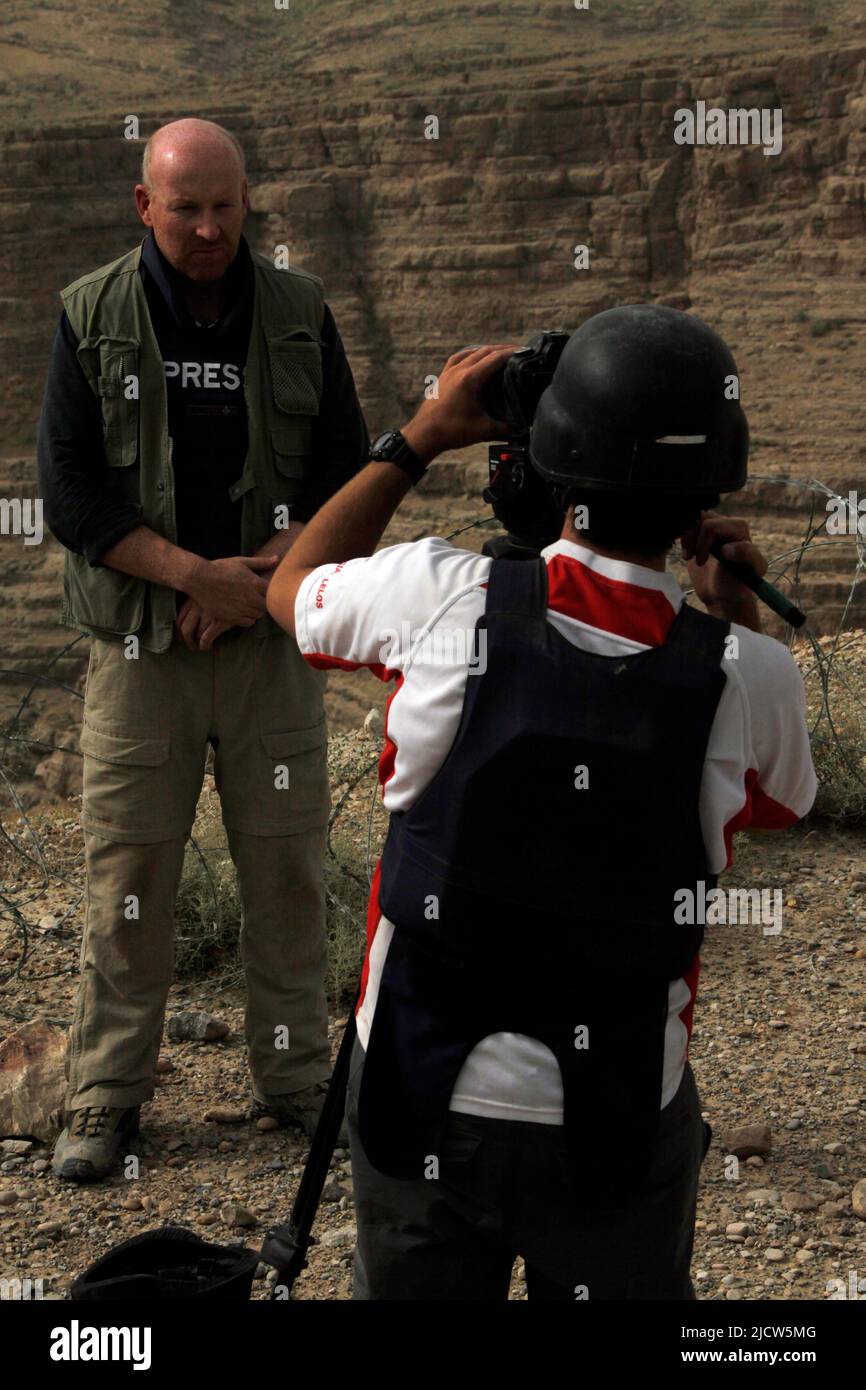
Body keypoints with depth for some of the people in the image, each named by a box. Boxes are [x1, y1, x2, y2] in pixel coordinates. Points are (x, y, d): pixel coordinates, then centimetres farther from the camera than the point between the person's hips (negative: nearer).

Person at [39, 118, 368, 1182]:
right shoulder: (92, 316, 0)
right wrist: (198, 573, -15)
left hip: (272, 638, 1)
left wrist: (258, 578, -11)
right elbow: (68, 492, -5)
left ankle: (294, 1079, 22)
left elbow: (348, 473, 3)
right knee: (127, 872, 2)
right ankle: (105, 1098, 15)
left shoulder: (298, 313, 4)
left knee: (286, 869, 6)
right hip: (138, 643, -1)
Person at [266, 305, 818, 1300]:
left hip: (417, 1097, 1)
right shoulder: (746, 673, -15)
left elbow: (292, 588, 8)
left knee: (409, 1289, 24)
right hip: (615, 1128, 0)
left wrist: (418, 439, 11)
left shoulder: (444, 598, -16)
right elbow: (781, 803, 10)